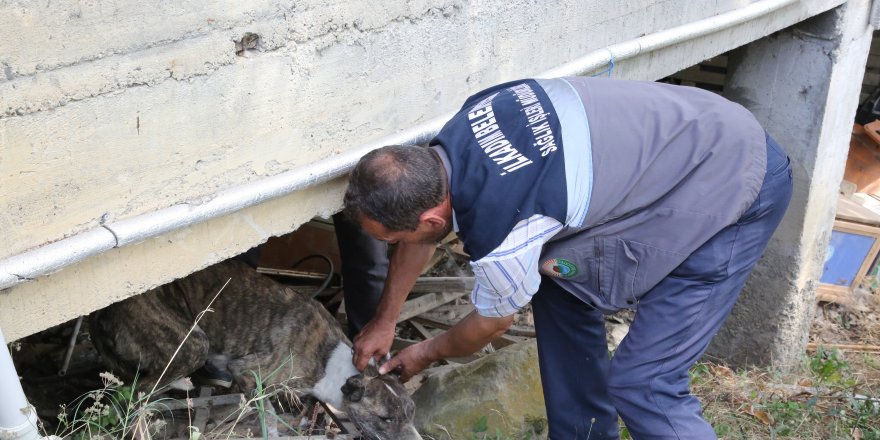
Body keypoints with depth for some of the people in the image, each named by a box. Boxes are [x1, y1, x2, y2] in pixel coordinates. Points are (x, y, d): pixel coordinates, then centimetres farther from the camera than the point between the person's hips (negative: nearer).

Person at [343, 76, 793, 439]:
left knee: (641, 385, -12)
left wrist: (427, 352, 15)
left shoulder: (502, 239, -31)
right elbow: (420, 236, 12)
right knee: (560, 288, 13)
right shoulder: (451, 140, -8)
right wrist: (383, 322, 23)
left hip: (736, 190, -9)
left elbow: (491, 322, -6)